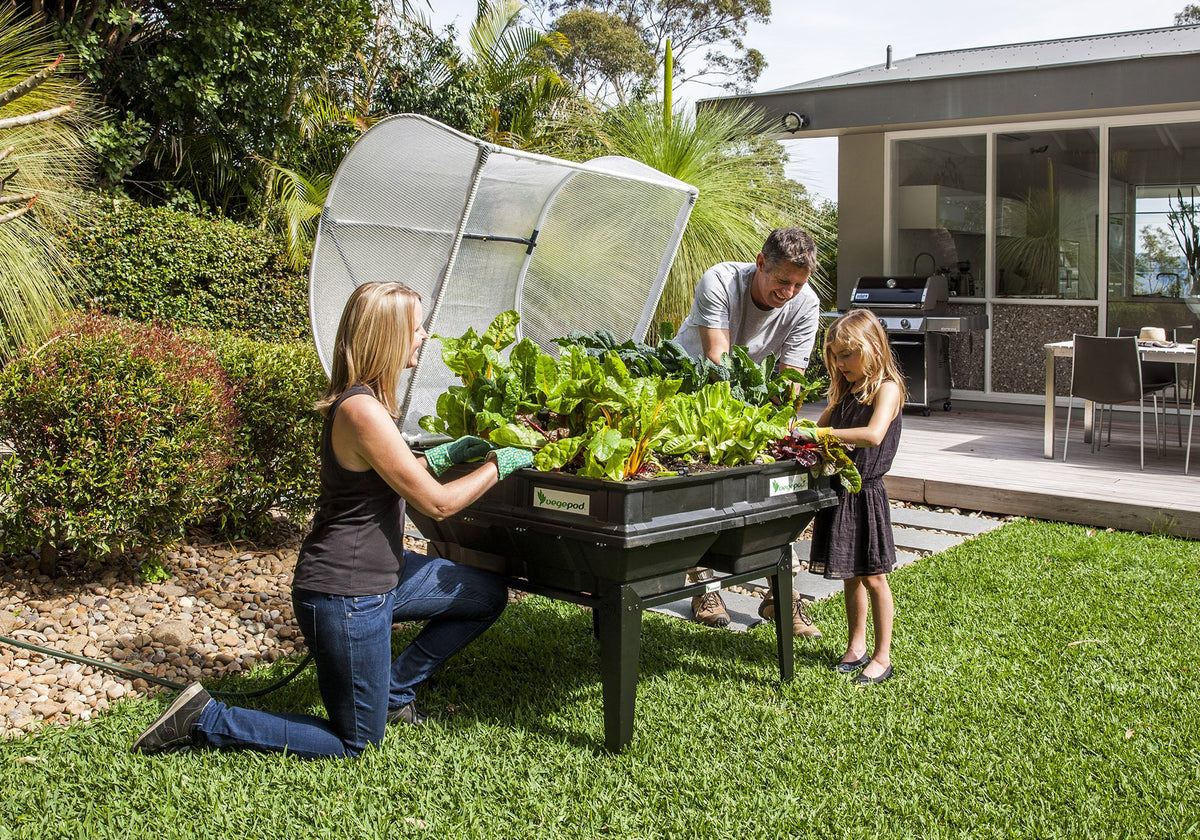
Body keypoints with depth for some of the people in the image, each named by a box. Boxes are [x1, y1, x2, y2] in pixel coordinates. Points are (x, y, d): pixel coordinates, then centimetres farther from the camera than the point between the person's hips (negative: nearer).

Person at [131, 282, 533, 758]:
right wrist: (499, 464, -5)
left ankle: (392, 691, 25)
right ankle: (205, 720, 10)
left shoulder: (368, 398, 5)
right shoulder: (360, 410, -26)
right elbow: (437, 503, -20)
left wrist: (442, 456, 12)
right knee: (354, 743, 6)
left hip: (380, 573, 10)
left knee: (488, 595, 18)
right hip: (344, 596, -10)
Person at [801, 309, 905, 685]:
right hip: (838, 491, 7)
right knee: (850, 576, 15)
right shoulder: (845, 390, 12)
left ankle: (882, 658, 14)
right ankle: (856, 647, 27)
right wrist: (800, 431, -6)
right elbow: (820, 428, 15)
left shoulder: (887, 387, -12)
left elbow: (874, 434, -29)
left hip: (866, 494, -7)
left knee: (873, 578, 3)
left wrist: (823, 434, -28)